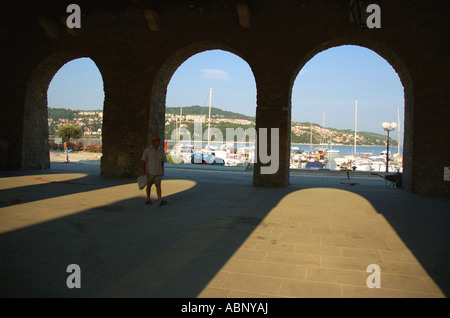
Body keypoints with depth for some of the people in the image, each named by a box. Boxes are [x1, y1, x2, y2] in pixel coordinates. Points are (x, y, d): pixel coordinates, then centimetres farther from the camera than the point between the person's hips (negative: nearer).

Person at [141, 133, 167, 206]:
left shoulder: (161, 150, 2)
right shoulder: (147, 149, -11)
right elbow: (143, 160, -10)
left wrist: (162, 170, 14)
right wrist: (143, 170, -16)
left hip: (158, 172, 3)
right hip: (149, 171, -3)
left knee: (158, 185, -8)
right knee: (149, 185, 10)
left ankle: (160, 201, -15)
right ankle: (148, 199, 29)